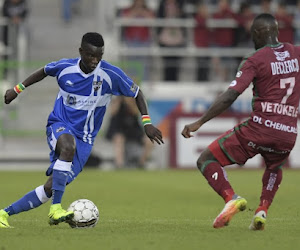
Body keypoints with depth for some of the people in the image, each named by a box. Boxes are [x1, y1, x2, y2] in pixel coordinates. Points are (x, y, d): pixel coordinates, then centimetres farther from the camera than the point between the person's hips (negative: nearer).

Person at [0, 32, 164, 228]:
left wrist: (147, 123, -5)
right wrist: (18, 89, 19)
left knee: (51, 187, -9)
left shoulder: (110, 74, -10)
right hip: (60, 125, -1)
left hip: (84, 140, 1)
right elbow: (44, 71, 17)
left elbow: (136, 93, 2)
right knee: (68, 146, -39)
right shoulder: (65, 67, -6)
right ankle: (56, 209, -39)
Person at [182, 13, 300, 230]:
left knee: (206, 161, 7)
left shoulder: (254, 60, -6)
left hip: (260, 127, -5)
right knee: (275, 167, 38)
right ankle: (263, 210, 16)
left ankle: (231, 198, -18)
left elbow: (229, 97, -14)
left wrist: (199, 123, -12)